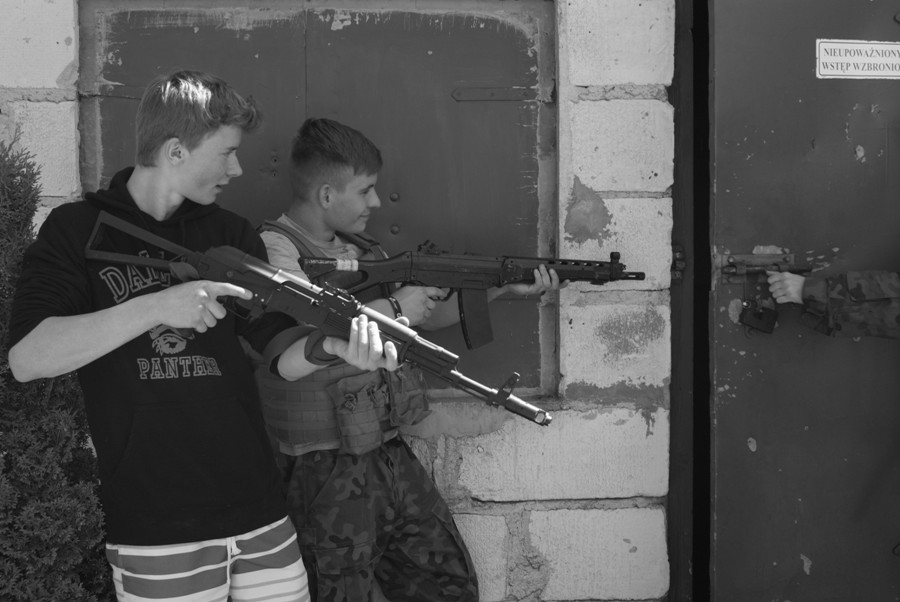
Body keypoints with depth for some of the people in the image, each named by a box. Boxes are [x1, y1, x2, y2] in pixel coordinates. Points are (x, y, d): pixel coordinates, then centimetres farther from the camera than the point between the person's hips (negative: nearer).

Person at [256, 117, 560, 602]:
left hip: (389, 453, 8)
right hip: (326, 470, -8)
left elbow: (425, 316, 18)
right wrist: (393, 308, -18)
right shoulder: (272, 248, -13)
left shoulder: (363, 250, 12)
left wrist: (503, 289, 9)